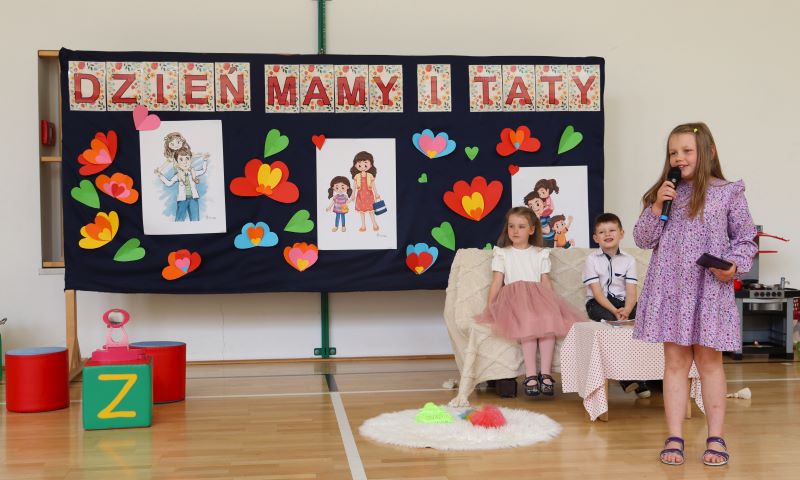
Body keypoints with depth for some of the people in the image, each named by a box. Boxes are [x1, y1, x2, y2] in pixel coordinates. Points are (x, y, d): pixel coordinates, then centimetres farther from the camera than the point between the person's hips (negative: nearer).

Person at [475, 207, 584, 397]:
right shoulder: (502, 254, 17)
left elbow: (546, 282, 16)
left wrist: (551, 303, 2)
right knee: (527, 321, -35)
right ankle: (531, 375, -40)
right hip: (514, 298, -2)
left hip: (538, 297, 2)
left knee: (548, 320, -33)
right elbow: (496, 283, 9)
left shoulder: (540, 254, 22)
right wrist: (489, 307, -2)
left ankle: (545, 373, -35)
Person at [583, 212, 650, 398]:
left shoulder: (628, 260, 8)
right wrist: (615, 311, -24)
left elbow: (631, 292, -3)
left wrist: (626, 310, -24)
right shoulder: (592, 259, 0)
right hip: (598, 303, -3)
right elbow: (597, 292, -9)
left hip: (622, 301, 3)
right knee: (611, 320, -34)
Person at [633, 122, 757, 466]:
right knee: (675, 362, 5)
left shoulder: (728, 193, 0)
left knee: (709, 360, 6)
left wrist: (734, 265, -15)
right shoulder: (663, 193, 7)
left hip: (710, 289, -2)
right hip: (670, 288, 2)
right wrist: (657, 207, -9)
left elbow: (746, 240, 3)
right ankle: (674, 438, 11)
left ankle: (715, 438, 16)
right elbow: (642, 239, 5)